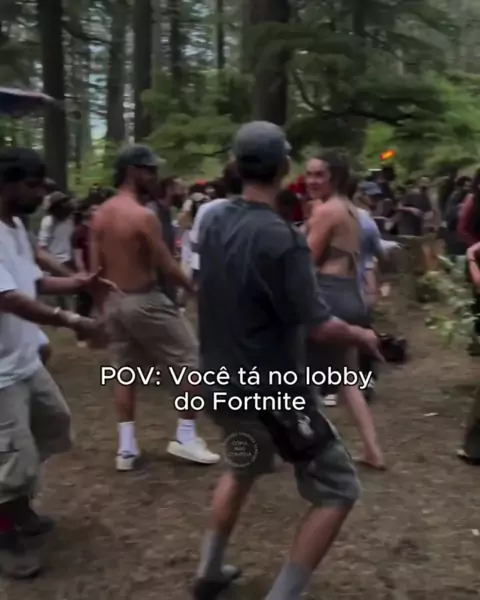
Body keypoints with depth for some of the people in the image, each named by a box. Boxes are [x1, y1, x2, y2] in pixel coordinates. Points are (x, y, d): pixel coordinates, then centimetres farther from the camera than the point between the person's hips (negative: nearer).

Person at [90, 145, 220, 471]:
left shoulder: (100, 215, 4)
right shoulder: (144, 216, -18)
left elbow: (95, 269, 7)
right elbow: (167, 267, -15)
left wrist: (101, 306, 15)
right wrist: (194, 287, 1)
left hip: (114, 302, 8)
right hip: (146, 301, -7)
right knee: (192, 362, 6)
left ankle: (127, 447, 19)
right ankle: (186, 437, 10)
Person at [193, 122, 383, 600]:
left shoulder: (214, 222, -1)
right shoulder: (280, 238, -24)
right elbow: (318, 327, -21)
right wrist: (362, 336, -2)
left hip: (220, 382, 8)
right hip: (271, 393, -8)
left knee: (242, 471, 32)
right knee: (337, 492, 8)